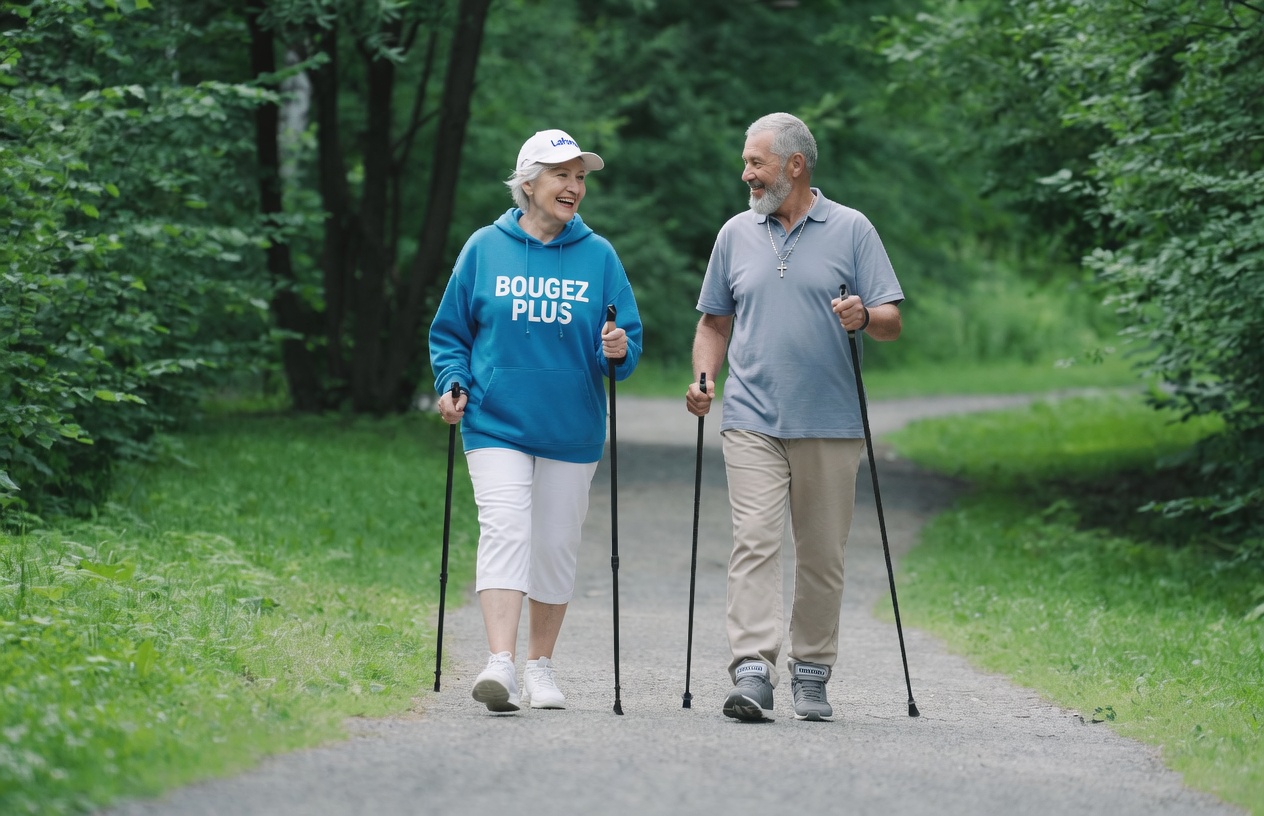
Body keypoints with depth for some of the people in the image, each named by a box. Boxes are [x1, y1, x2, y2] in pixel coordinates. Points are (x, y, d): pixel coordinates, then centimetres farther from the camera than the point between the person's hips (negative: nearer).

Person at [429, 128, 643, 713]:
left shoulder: (598, 255, 6)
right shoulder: (486, 248, 3)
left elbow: (627, 338, 7)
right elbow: (449, 331, 10)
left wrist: (618, 351, -15)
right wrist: (452, 385, -6)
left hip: (571, 429, 2)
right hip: (496, 423, -2)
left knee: (555, 546, 8)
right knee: (505, 531, -17)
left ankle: (539, 666, 21)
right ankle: (500, 662, -26)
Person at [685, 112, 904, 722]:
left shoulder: (851, 230, 3)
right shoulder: (736, 234, 12)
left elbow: (892, 322, 1)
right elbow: (714, 322, 19)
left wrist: (865, 316, -21)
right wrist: (703, 378, 2)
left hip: (830, 422, -1)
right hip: (752, 420, 1)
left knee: (822, 554, 5)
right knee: (755, 541, -13)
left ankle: (811, 674, 16)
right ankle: (752, 672, -20)